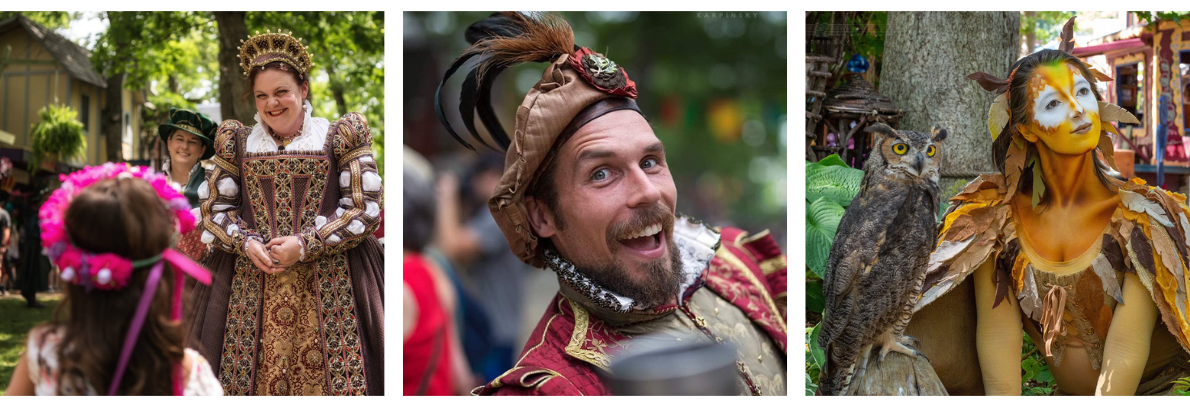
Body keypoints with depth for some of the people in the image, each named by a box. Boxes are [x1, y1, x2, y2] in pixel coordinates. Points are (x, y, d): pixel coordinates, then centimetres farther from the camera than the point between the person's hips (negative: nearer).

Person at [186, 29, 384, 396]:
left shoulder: (339, 138, 3)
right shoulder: (239, 143, 12)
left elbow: (366, 208, -2)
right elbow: (214, 209, 13)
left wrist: (305, 245, -12)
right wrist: (246, 243, -8)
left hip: (327, 283, -2)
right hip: (250, 280, 2)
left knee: (324, 375, -7)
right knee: (255, 374, -2)